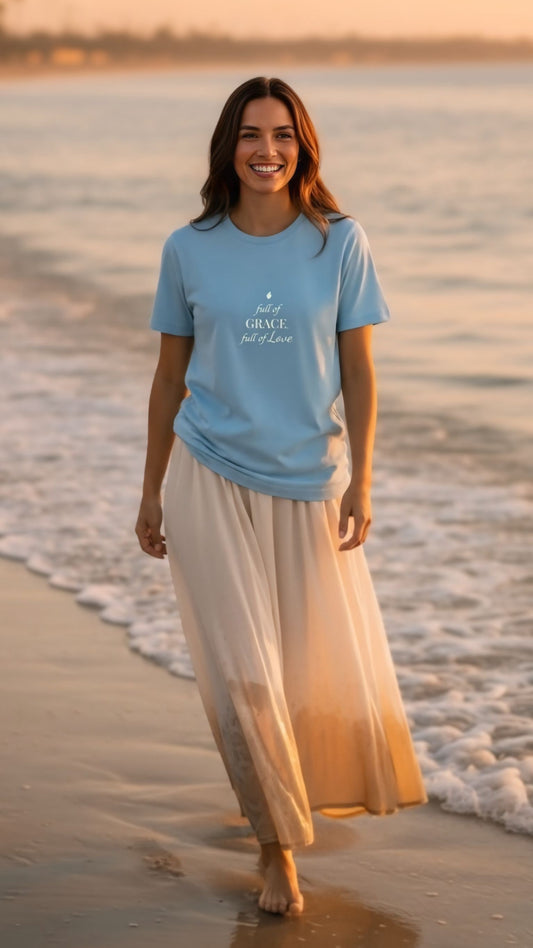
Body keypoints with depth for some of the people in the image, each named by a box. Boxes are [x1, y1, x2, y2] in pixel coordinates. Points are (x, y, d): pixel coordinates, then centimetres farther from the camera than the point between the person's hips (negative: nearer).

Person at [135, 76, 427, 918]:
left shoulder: (340, 242, -3)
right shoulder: (189, 250, -1)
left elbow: (359, 371, -1)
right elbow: (170, 377, 7)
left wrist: (361, 482, -8)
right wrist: (152, 491, 8)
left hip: (310, 482, 1)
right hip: (211, 479, 0)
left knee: (326, 666, 10)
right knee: (241, 675, -3)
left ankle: (304, 778, 42)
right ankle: (276, 844, 13)